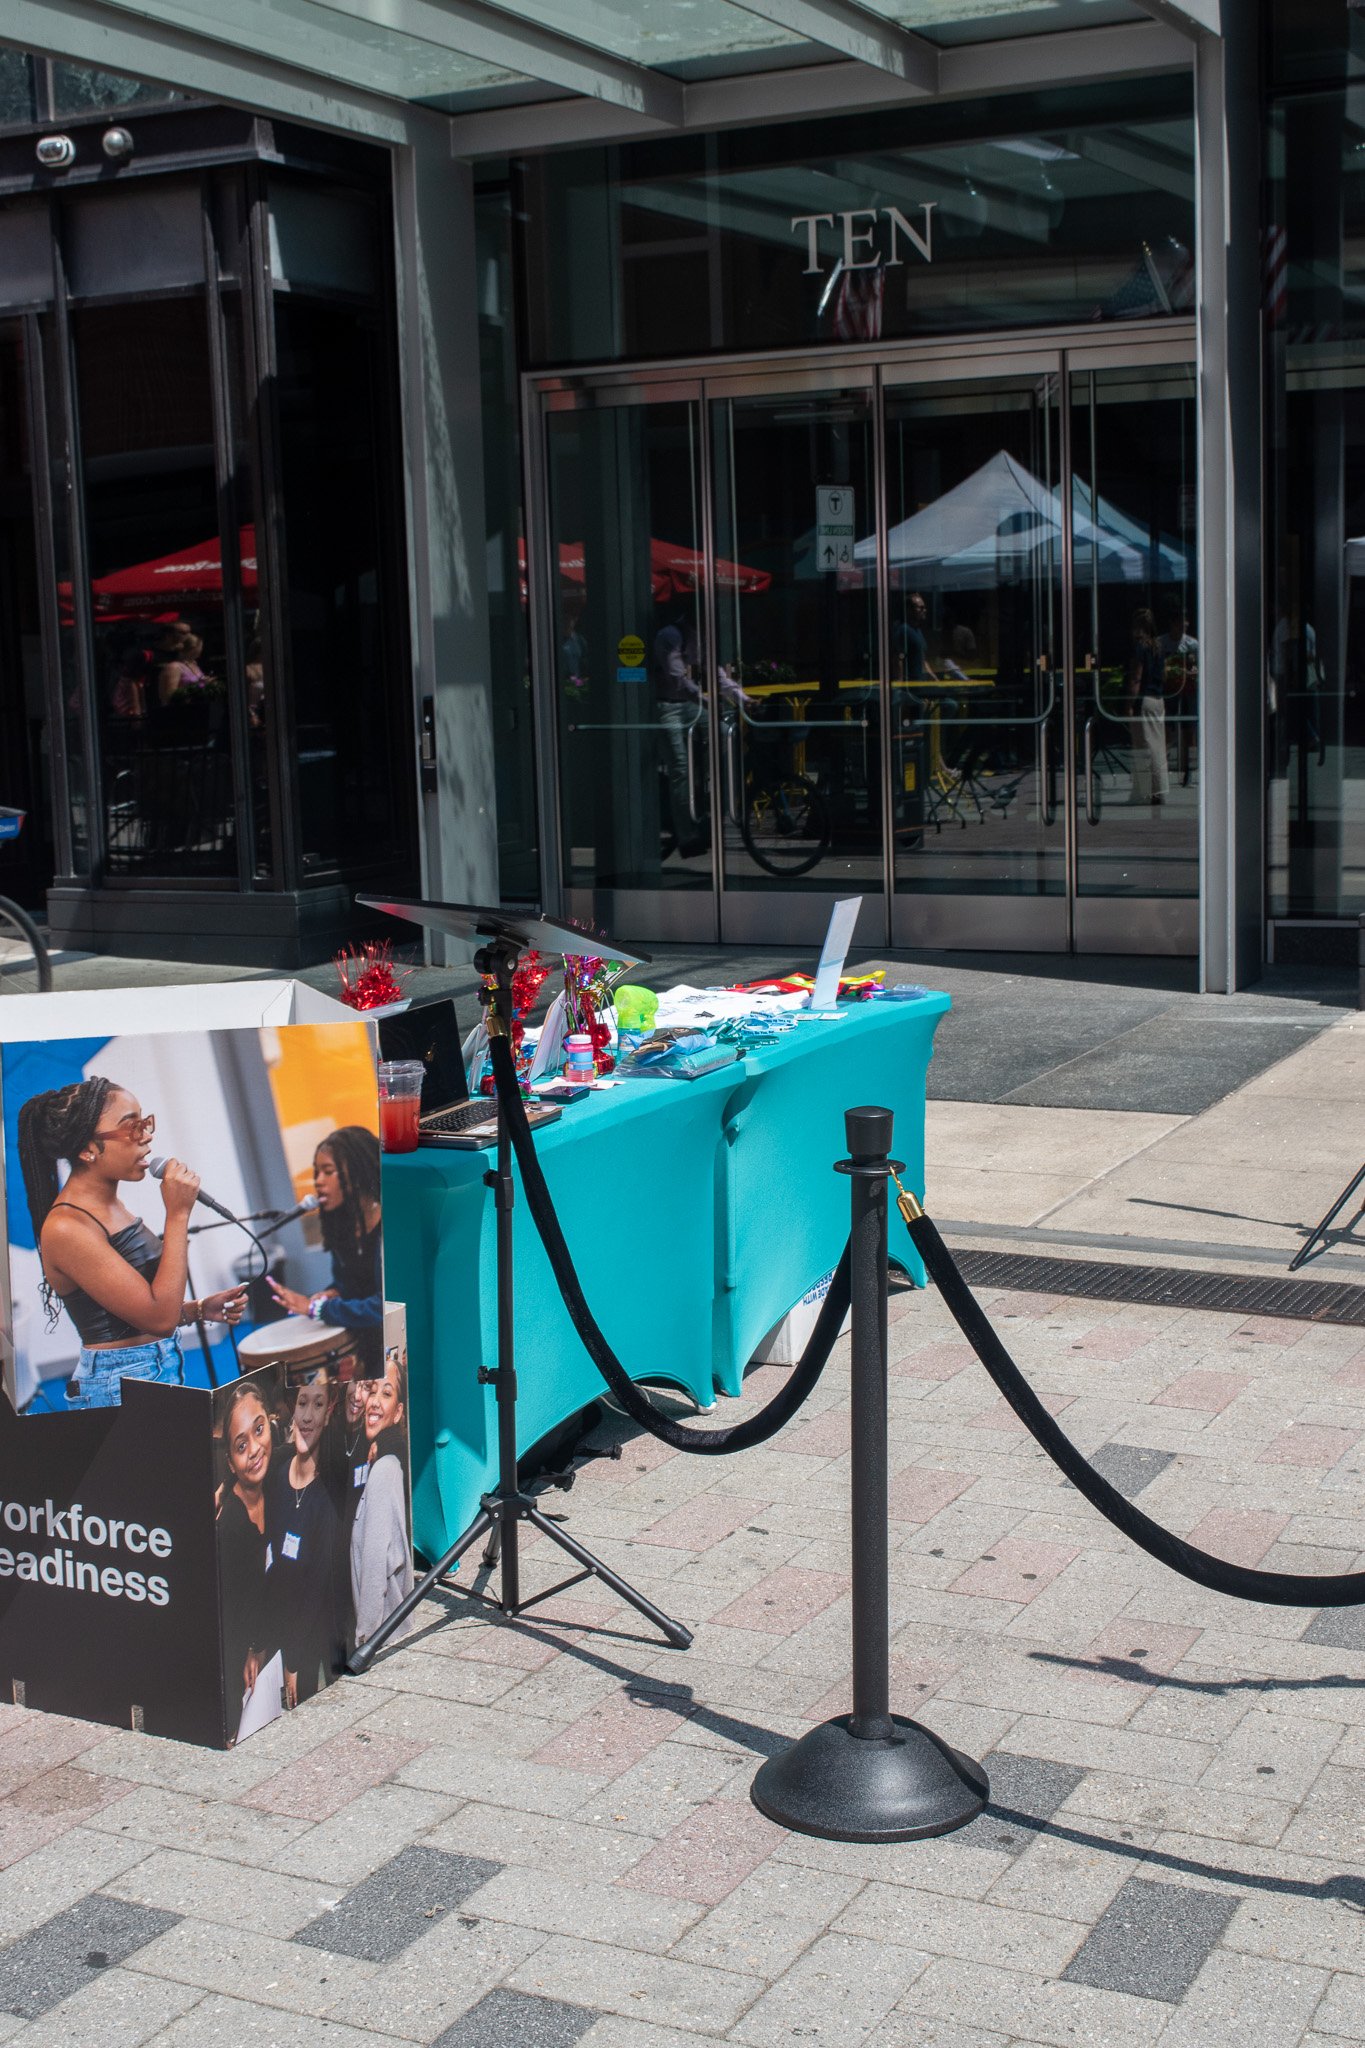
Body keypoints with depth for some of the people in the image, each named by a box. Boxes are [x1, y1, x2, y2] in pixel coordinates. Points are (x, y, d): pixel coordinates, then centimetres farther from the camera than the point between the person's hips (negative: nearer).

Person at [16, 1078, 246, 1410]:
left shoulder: (110, 1204, 8)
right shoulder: (66, 1228, -20)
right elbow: (160, 1318, -21)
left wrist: (200, 1309, 6)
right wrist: (178, 1215, -20)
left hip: (164, 1368, 9)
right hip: (120, 1390, -9)